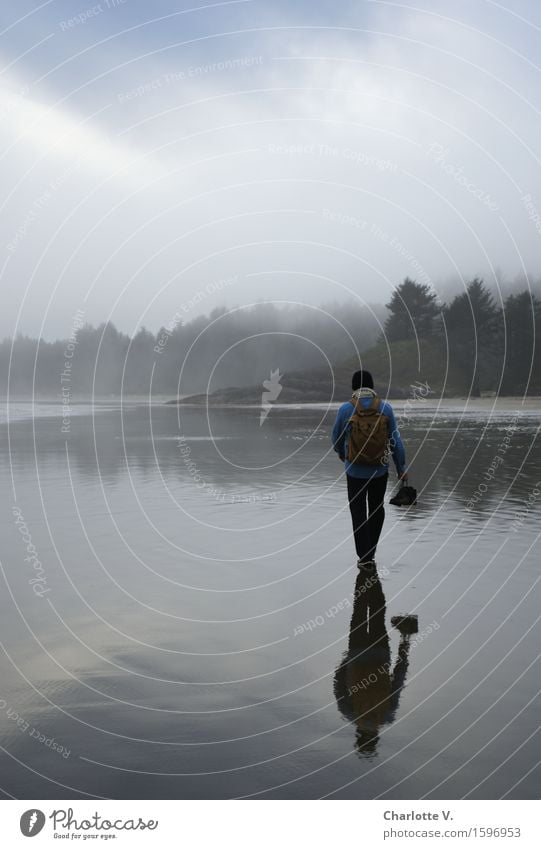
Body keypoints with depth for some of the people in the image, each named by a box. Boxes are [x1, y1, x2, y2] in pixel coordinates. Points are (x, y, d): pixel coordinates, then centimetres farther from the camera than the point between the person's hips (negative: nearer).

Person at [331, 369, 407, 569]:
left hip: (355, 470, -2)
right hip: (380, 468, 2)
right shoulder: (385, 408, -7)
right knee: (377, 508, 22)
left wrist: (340, 452, 24)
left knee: (358, 513, 10)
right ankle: (370, 549, 33)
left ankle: (365, 557, 6)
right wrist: (401, 467, 3)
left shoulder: (345, 409, -11)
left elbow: (337, 437, 2)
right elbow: (395, 440, -6)